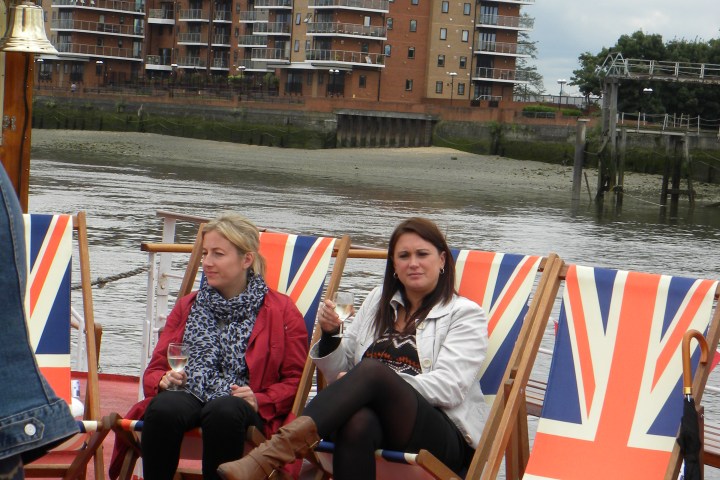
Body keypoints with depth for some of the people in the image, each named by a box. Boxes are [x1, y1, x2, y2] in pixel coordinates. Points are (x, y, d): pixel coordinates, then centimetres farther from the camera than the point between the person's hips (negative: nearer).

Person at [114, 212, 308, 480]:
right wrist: (164, 380, -1)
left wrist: (260, 401, -11)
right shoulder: (188, 306, 25)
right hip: (187, 395, 3)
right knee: (163, 408, -34)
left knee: (223, 411, -40)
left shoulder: (282, 311, 13)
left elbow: (295, 379, 7)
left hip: (240, 404, -3)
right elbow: (155, 370, 23)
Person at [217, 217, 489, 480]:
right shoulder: (379, 301, 24)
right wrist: (330, 336, 2)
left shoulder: (465, 314, 10)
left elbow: (449, 387, -6)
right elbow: (340, 372, 23)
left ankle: (271, 455, -49)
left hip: (445, 437, -3)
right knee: (358, 421, -38)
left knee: (371, 369, -33)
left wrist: (380, 381, -16)